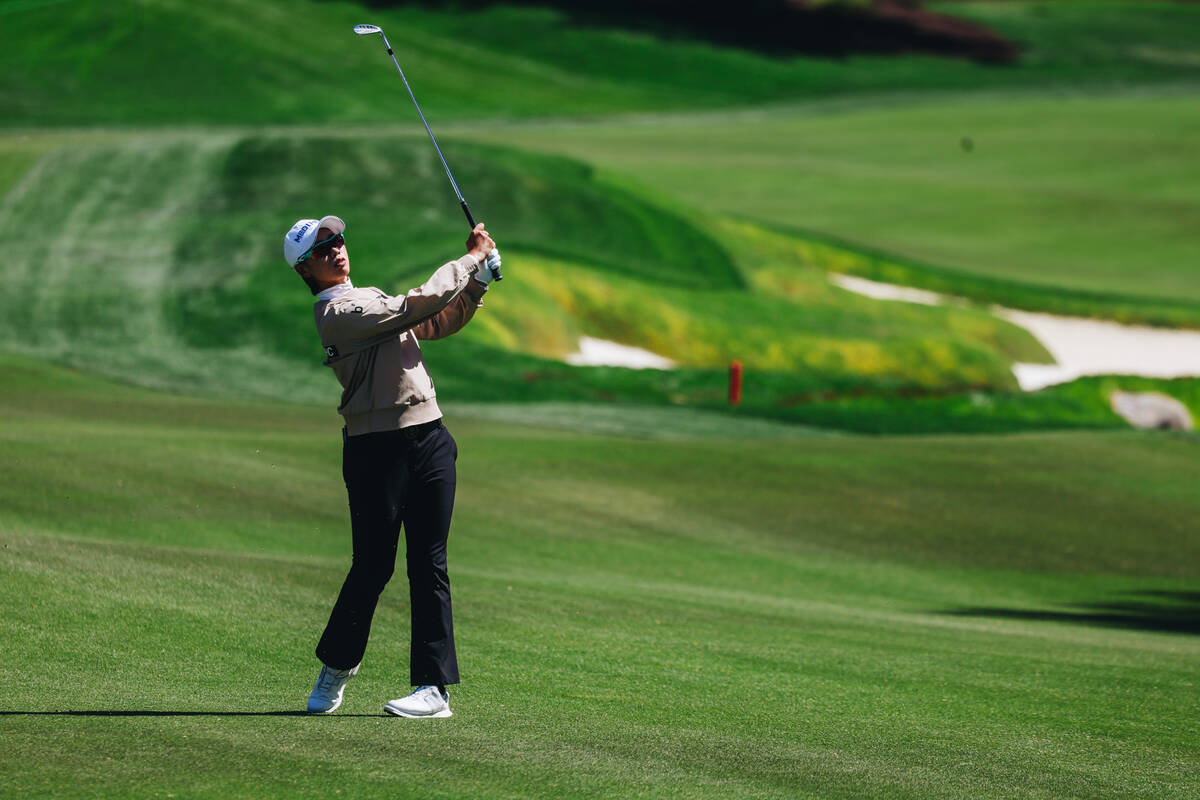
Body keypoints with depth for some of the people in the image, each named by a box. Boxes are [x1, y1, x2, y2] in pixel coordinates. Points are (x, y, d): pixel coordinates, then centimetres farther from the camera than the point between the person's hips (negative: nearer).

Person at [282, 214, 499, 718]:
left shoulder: (371, 298, 20)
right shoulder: (337, 314, -10)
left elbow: (441, 322, 24)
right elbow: (415, 307, -17)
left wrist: (478, 280, 8)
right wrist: (471, 259, -8)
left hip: (429, 441, 7)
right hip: (377, 449, -7)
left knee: (428, 565, 1)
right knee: (373, 565, -4)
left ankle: (434, 687, 0)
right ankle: (336, 663, 20)